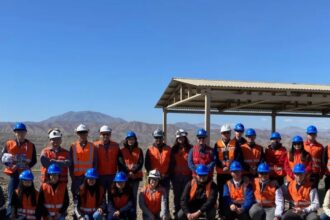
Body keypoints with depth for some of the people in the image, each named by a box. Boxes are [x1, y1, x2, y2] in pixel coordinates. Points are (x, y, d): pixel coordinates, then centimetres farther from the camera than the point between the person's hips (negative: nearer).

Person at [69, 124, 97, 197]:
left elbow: (95, 163, 7)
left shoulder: (92, 147, 5)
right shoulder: (73, 147, 4)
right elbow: (70, 163, 5)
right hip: (77, 177, 0)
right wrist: (72, 176, 0)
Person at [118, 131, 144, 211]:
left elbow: (140, 163, -1)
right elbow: (120, 163, -2)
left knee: (134, 196, 4)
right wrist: (128, 172, -14)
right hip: (125, 177, -1)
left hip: (136, 176, 1)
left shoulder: (139, 151, 9)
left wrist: (133, 171, -15)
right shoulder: (122, 151, 7)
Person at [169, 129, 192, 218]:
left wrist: (193, 173, -7)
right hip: (176, 176, 2)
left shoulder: (190, 148, 0)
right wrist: (171, 174, 7)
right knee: (177, 195, 8)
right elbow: (171, 163, 10)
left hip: (187, 175, -2)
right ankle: (177, 213, 16)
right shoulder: (174, 149, 8)